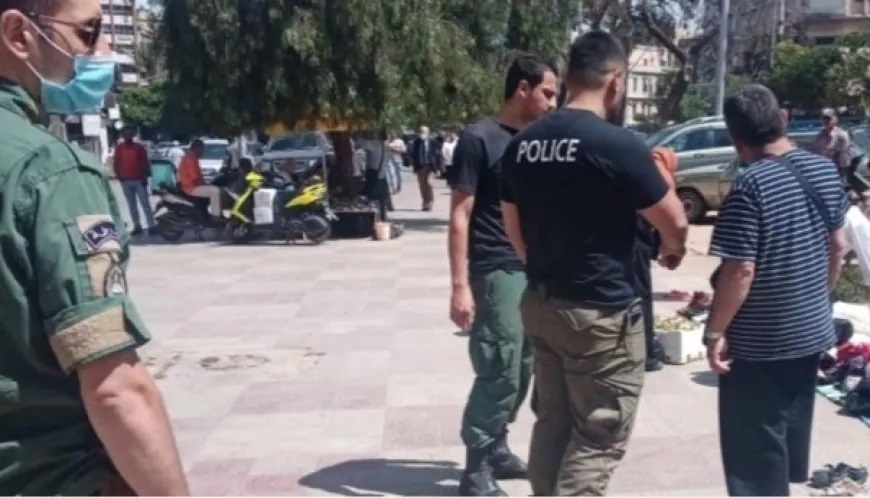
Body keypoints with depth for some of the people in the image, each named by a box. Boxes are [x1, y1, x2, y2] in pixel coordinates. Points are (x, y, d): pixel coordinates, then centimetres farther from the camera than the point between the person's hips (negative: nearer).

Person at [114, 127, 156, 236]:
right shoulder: (119, 148, 8)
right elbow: (117, 164, 9)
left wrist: (145, 176, -5)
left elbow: (145, 162, 2)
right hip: (125, 181, 3)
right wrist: (119, 176, -1)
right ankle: (137, 226, 11)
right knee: (132, 205, 6)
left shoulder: (139, 147, 2)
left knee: (145, 203, -4)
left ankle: (152, 225, -5)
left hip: (139, 180, -3)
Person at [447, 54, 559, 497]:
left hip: (535, 272, 7)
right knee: (500, 371, -5)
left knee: (522, 368, 12)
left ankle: (496, 449, 28)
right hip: (496, 274, -7)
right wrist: (460, 286, -18)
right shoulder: (480, 139, -9)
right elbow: (459, 216, -12)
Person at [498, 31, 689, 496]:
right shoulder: (618, 144, -17)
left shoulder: (521, 144, 3)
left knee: (552, 422, 18)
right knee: (598, 438, 4)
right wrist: (673, 250, 14)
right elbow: (675, 222, -7)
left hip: (540, 304, 7)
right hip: (601, 312, -7)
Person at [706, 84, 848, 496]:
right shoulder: (825, 170, 0)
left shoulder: (750, 186, -23)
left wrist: (716, 331, -14)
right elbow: (838, 246, 10)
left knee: (755, 449, 5)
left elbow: (740, 271, -24)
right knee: (790, 430, 23)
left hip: (758, 342, -8)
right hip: (812, 330, 8)